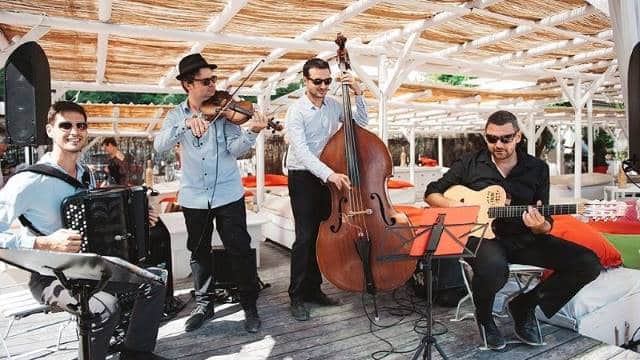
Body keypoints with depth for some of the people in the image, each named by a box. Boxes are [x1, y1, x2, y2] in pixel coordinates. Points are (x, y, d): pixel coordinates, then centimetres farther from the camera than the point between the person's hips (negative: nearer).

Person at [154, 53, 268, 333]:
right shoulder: (177, 115, 3)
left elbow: (235, 150, -12)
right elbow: (159, 146, -14)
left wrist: (252, 132, -32)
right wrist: (185, 123, -30)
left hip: (228, 194, -2)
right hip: (194, 197, 2)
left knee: (240, 250, 0)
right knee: (199, 252, 13)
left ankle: (250, 305, 17)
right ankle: (204, 304, 31)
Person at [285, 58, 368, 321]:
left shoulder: (334, 106, 6)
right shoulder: (297, 111, -12)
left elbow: (361, 122, 11)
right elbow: (301, 150, -23)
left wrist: (357, 93, 0)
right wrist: (329, 174, -34)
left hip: (327, 177, 6)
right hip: (303, 178, -5)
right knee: (305, 236, -9)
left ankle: (313, 289, 21)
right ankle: (297, 296, 4)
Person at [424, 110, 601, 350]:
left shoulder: (538, 168, 7)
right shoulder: (470, 164, 2)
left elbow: (546, 221, 6)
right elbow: (431, 193, 7)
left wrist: (541, 226, -19)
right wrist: (455, 207, -13)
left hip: (523, 239, 4)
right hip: (481, 236, -3)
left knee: (588, 263, -13)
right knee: (494, 269, -38)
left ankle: (524, 306, 8)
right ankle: (484, 317, 0)